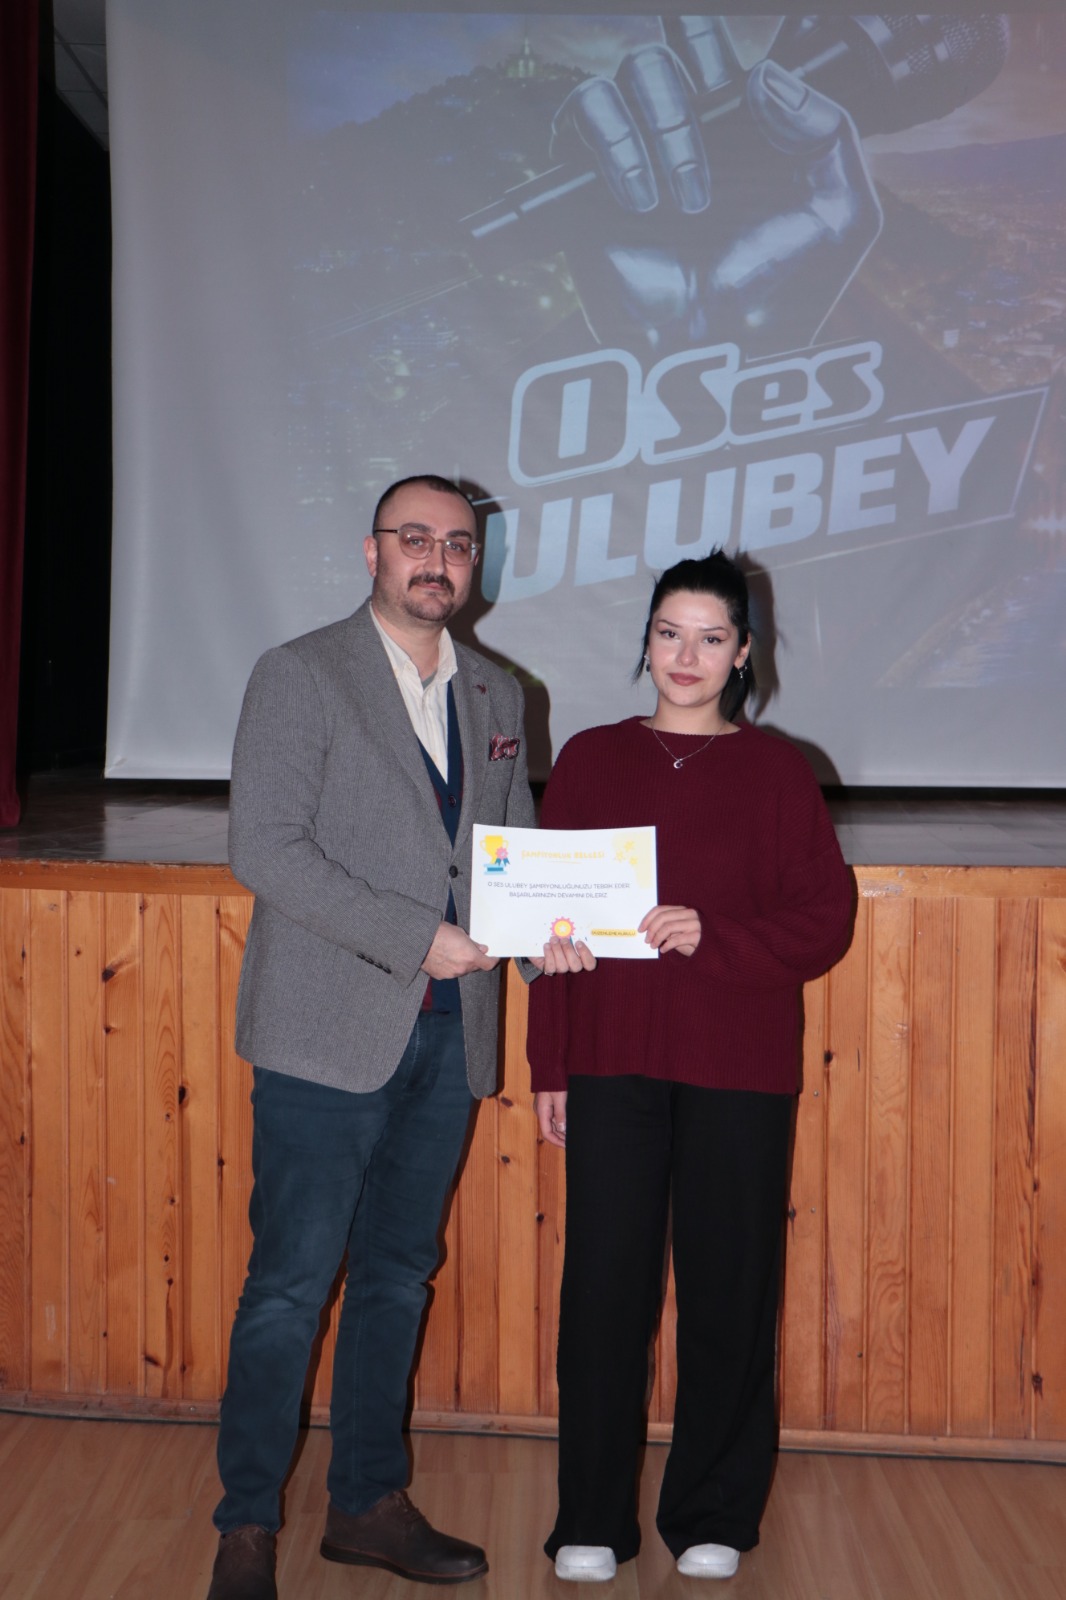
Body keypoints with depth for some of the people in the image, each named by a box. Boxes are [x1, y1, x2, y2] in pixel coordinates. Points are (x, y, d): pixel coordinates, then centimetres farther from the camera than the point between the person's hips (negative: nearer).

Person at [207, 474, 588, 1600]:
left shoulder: (496, 697, 14)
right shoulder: (300, 675, -4)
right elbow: (264, 847, -13)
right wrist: (415, 939, -17)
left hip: (446, 1033, 6)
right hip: (329, 1034, -5)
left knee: (399, 1276, 14)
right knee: (290, 1285, 0)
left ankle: (370, 1504, 28)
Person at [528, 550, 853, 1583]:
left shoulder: (775, 772, 4)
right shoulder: (589, 760, 8)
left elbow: (823, 918, 0)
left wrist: (713, 936, -16)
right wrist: (548, 1067, 5)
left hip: (737, 1072, -1)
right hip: (610, 1065, 1)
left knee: (727, 1286, 5)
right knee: (602, 1284, 3)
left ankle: (713, 1517, 23)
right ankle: (591, 1520, 19)